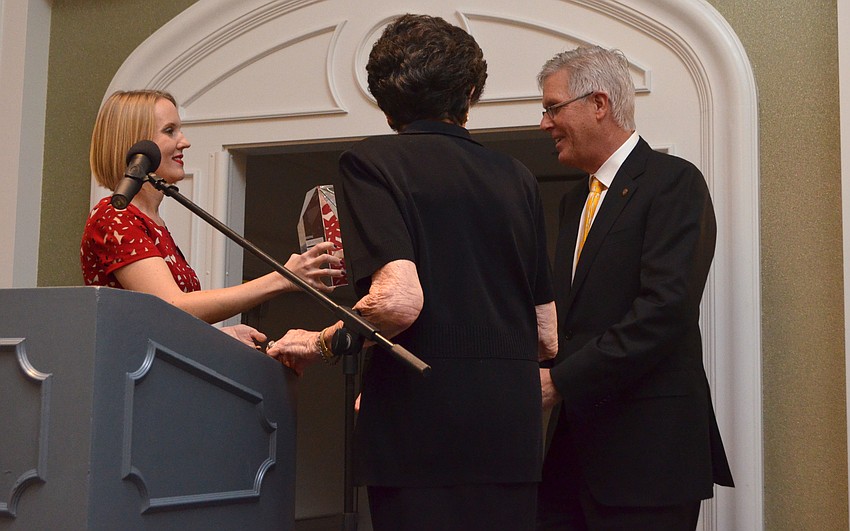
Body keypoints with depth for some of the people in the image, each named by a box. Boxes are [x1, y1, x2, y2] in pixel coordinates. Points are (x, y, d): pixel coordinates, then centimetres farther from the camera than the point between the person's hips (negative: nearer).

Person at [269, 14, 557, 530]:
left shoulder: (372, 161, -3)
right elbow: (547, 337, 14)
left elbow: (398, 299, -18)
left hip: (424, 430, -5)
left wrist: (319, 344, -1)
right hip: (512, 433, 5)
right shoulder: (518, 178, 13)